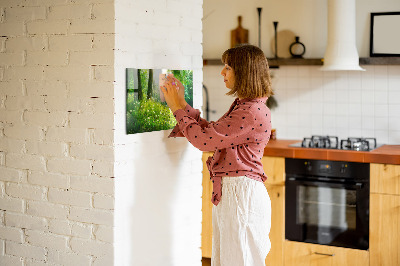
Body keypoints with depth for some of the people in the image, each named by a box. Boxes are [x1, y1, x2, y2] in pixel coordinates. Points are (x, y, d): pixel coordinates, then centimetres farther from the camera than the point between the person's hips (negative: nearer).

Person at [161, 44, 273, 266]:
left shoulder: (253, 112, -20)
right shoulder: (242, 106, 13)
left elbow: (204, 139, -19)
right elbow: (211, 132, 17)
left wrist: (178, 108, -7)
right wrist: (182, 104, 14)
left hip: (241, 193, -10)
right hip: (228, 192, 10)